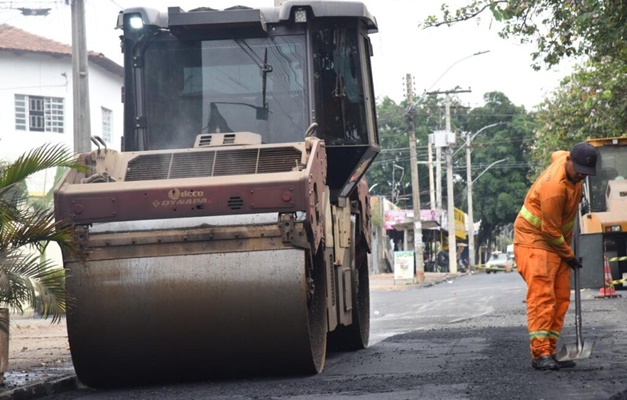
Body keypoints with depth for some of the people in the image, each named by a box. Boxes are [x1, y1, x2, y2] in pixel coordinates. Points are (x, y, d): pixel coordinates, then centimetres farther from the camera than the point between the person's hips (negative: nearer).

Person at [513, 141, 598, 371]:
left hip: (556, 242, 9)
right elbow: (550, 231, -23)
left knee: (560, 298, 3)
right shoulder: (554, 188, -30)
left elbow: (555, 155, 25)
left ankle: (549, 353, 3)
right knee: (542, 295, -18)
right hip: (534, 239, -9)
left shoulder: (566, 158, -4)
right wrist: (569, 256, -9)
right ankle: (540, 353, -22)